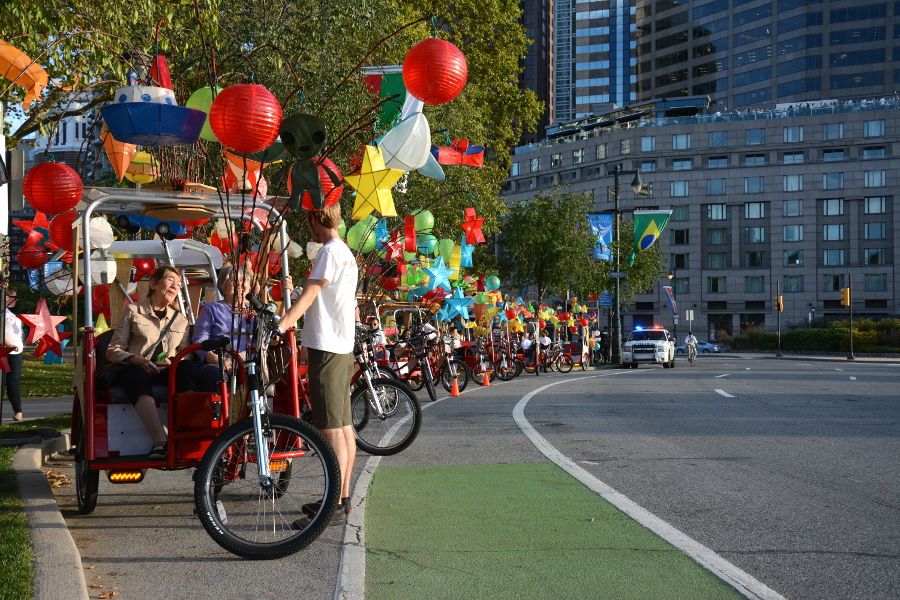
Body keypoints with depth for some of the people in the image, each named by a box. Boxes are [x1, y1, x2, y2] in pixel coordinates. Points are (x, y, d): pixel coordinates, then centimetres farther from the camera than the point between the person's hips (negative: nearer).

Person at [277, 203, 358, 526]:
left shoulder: (329, 251, -12)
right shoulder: (347, 253, 18)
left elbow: (308, 296, -23)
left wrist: (281, 324, -32)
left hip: (326, 346, -10)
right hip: (343, 345, 10)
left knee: (332, 429, -10)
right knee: (344, 426, 12)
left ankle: (335, 506, -10)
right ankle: (343, 497, 18)